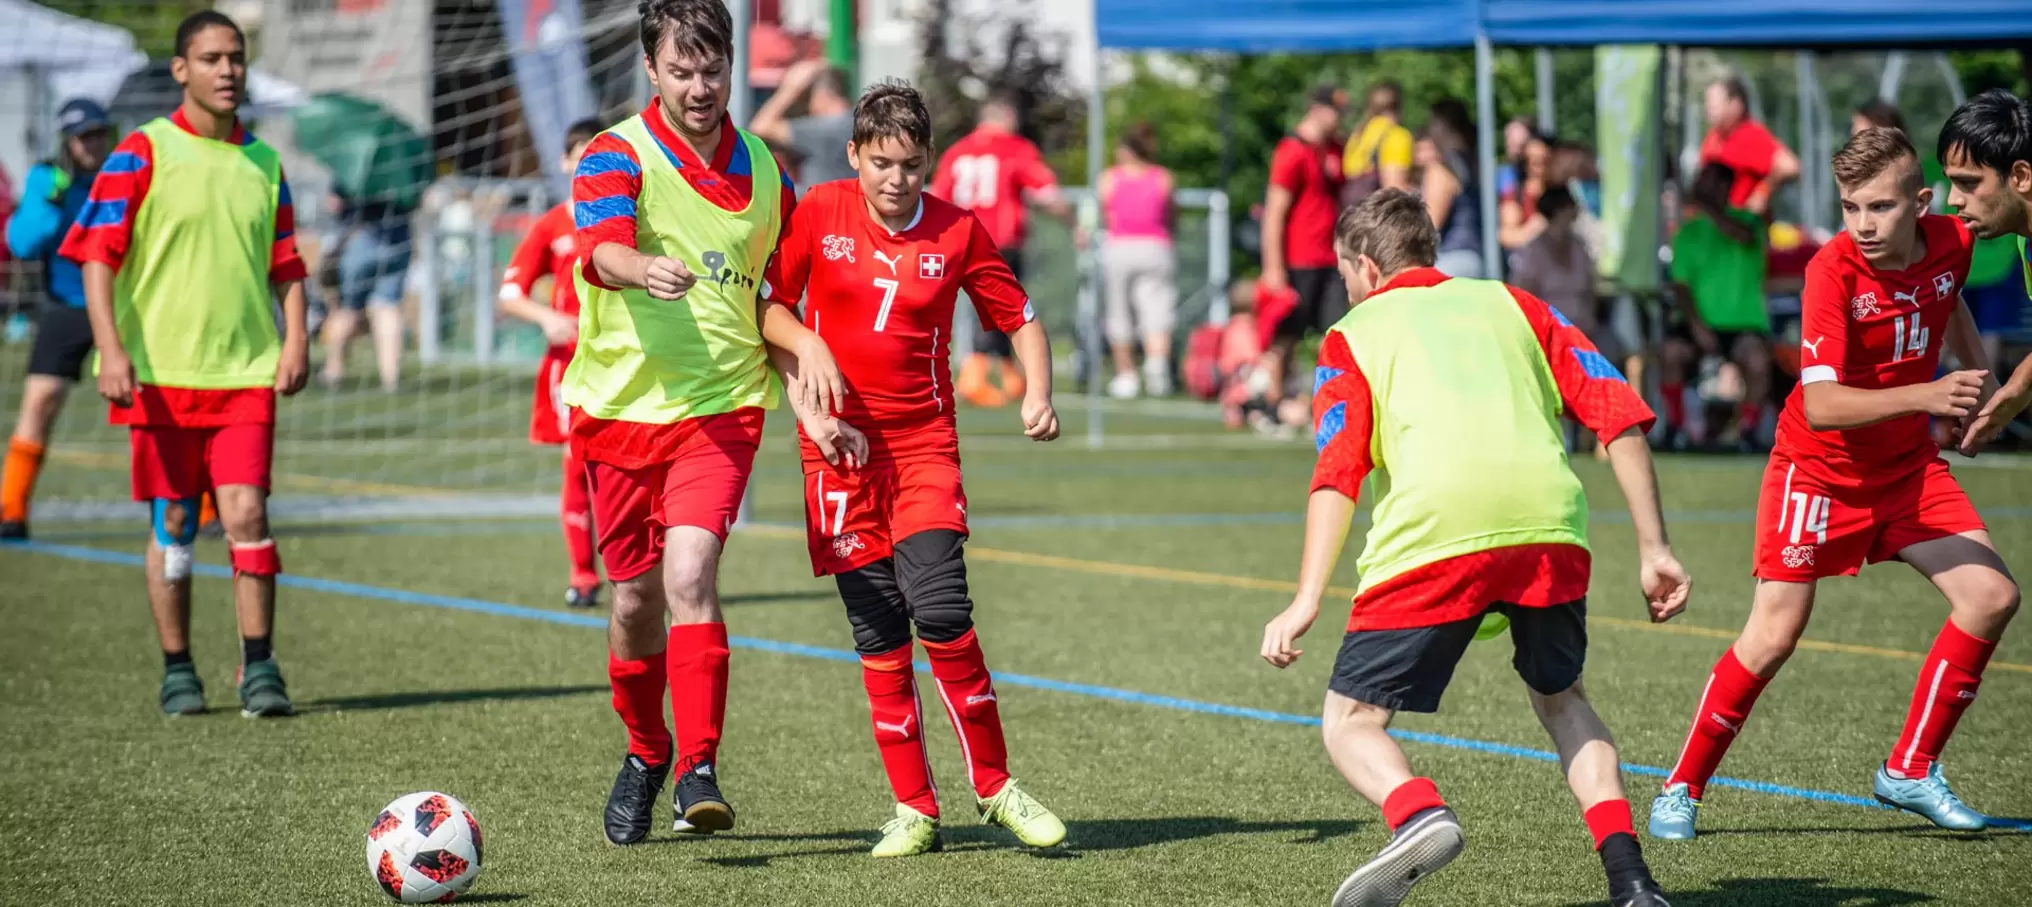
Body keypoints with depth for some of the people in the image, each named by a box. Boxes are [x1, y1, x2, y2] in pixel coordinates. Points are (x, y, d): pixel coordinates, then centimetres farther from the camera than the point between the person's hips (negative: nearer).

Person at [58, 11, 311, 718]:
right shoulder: (141, 153, -2)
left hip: (247, 372, 2)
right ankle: (177, 672, 14)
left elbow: (286, 264, 17)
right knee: (173, 524, 4)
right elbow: (96, 254, -6)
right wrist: (111, 349, -16)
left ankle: (259, 668, -3)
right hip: (161, 372, -2)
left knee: (246, 514, -8)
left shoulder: (263, 162, 11)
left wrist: (295, 340, 2)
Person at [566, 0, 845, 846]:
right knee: (635, 596, 9)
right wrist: (643, 269, -50)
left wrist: (803, 343, 1)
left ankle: (699, 768, -19)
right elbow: (600, 247, -27)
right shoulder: (616, 156, -6)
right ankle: (645, 752, 34)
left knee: (690, 573, -20)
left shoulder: (761, 168, 7)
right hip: (620, 405, 0)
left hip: (721, 407, 0)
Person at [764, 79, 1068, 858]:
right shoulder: (818, 213, -1)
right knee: (877, 632, -1)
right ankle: (914, 808, 8)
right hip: (840, 444, 1)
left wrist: (1038, 395, -8)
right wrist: (807, 405, -6)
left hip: (924, 442, -1)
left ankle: (994, 787, -3)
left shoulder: (957, 231, 0)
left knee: (939, 609, -17)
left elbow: (1020, 318, 9)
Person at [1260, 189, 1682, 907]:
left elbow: (1337, 472, 2)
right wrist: (1654, 549, 16)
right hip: (1549, 523, 3)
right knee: (1561, 699, 27)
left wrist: (1306, 602, -5)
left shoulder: (1355, 332, 20)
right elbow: (1621, 415, 15)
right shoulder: (1508, 303, 28)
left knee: (1352, 722, 8)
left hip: (1433, 536, -3)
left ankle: (1417, 815, -25)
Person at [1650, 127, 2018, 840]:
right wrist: (1926, 394, -46)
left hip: (1909, 463, 5)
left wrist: (1977, 383, 10)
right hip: (1819, 468, -5)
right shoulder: (1832, 269, -26)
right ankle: (1681, 790, 8)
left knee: (1992, 596, -7)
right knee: (1774, 635, -10)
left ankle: (1910, 770, 8)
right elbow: (1820, 405, -36)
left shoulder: (1951, 243, -10)